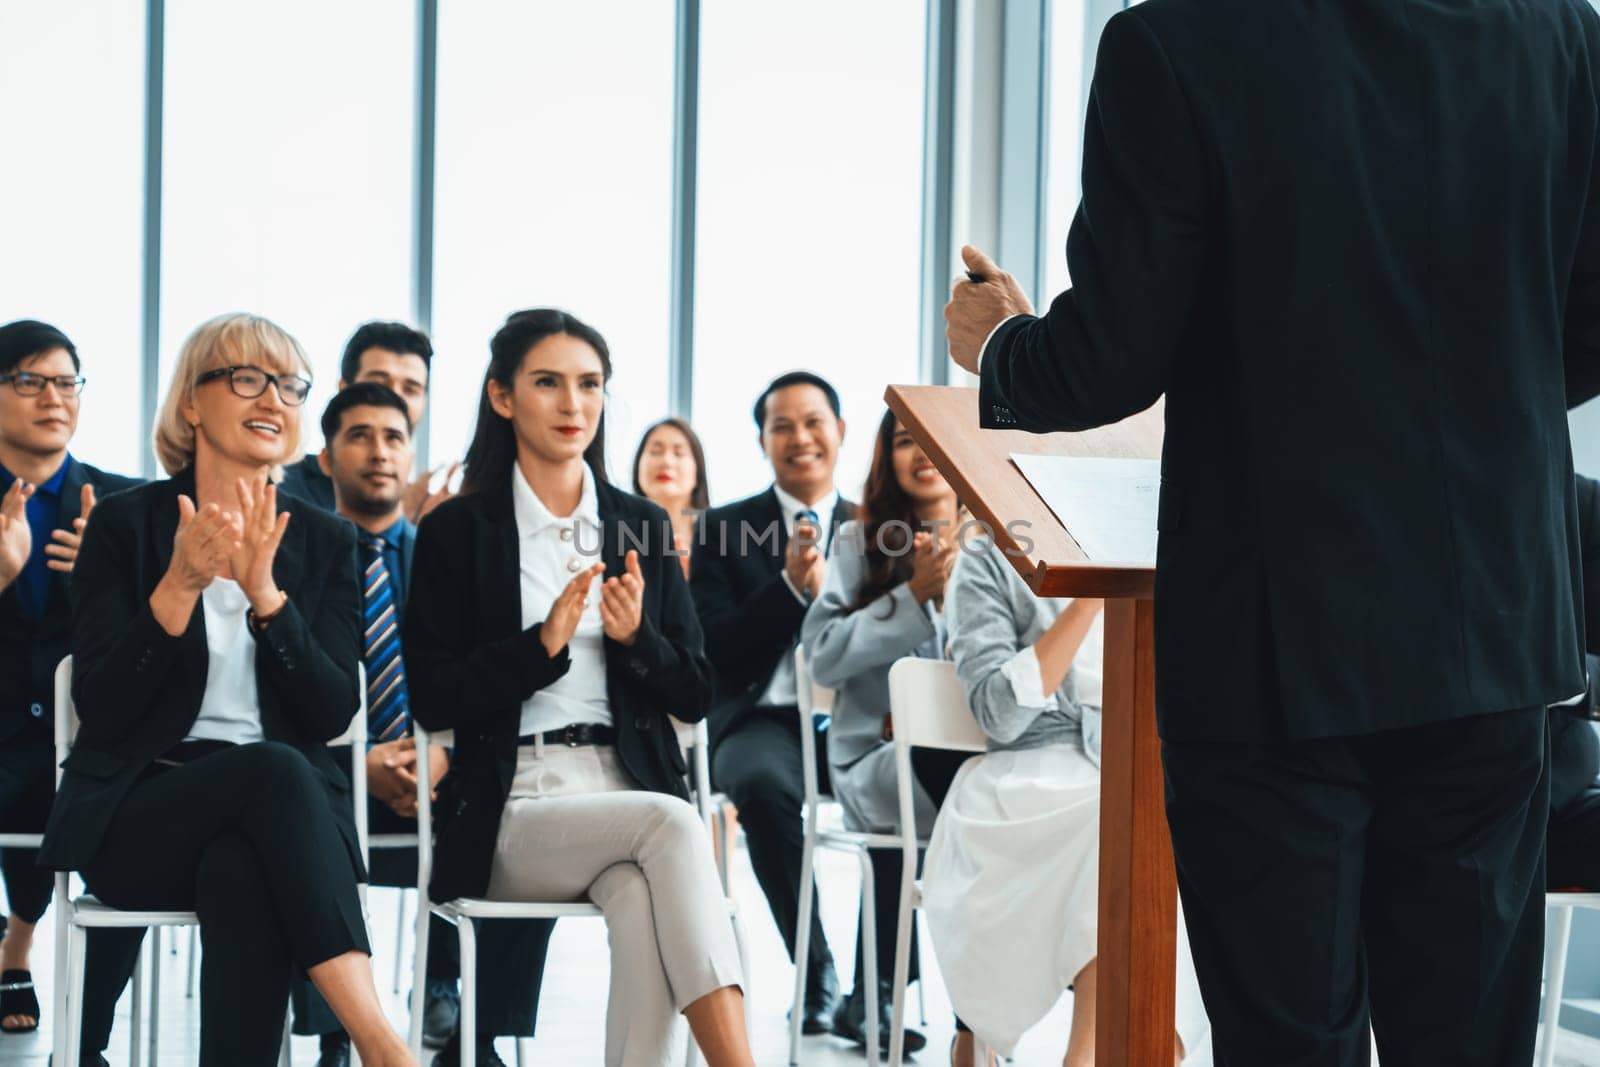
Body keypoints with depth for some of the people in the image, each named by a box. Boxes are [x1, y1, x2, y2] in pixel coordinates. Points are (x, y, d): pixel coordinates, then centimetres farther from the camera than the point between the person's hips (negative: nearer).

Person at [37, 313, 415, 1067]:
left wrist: (265, 593, -15)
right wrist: (179, 588, -18)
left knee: (243, 872, -37)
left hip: (277, 808, 2)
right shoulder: (125, 523, 4)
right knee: (275, 769, -35)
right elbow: (99, 708, -5)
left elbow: (332, 715, -1)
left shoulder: (324, 540, 11)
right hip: (139, 809, -1)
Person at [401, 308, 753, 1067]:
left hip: (629, 789, 3)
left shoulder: (641, 526, 16)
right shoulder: (457, 532, 5)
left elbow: (693, 697, 13)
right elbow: (431, 698, -2)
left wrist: (634, 637, -8)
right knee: (672, 826, -33)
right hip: (510, 811, -3)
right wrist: (543, 644, -15)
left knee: (645, 905, -34)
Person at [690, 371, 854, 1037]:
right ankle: (816, 975, -24)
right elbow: (714, 653, -2)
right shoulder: (722, 530, 9)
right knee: (764, 781, -37)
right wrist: (788, 585, -14)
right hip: (762, 720, -1)